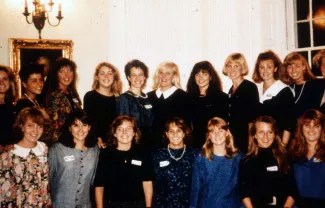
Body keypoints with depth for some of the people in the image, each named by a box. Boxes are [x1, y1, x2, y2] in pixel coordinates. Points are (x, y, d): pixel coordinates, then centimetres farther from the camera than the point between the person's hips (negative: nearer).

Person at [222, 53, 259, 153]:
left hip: (245, 138, -7)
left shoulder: (251, 87, -8)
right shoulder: (231, 89, 14)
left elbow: (253, 116, -12)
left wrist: (250, 140, -15)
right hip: (232, 138, 7)